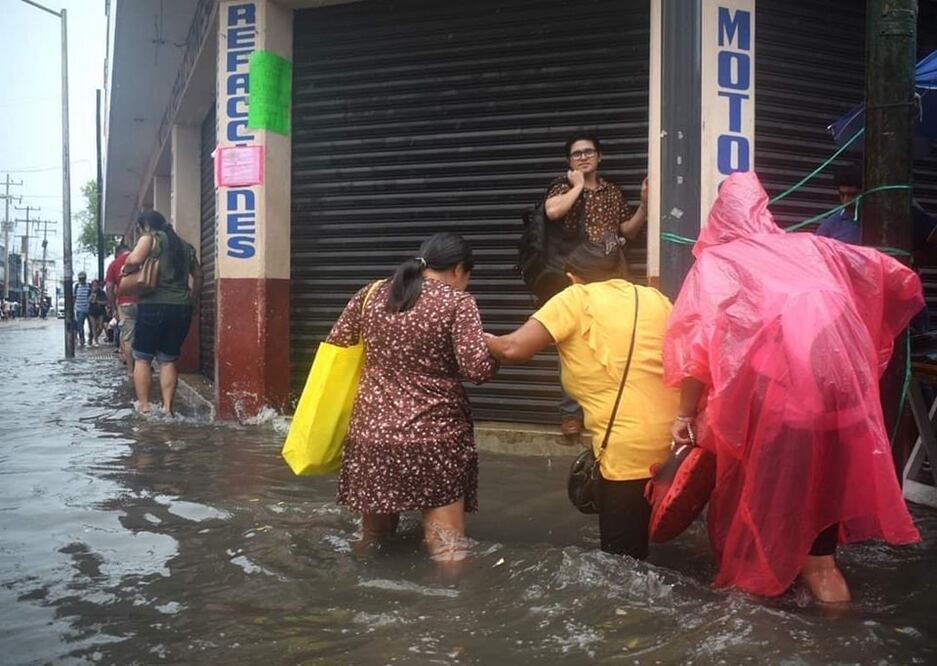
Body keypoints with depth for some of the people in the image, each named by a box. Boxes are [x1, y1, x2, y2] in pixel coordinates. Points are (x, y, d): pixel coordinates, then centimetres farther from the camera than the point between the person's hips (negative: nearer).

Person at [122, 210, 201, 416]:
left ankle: (144, 407, 3)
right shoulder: (184, 245, 19)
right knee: (168, 360, 10)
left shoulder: (151, 238, 0)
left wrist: (125, 270, 2)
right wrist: (192, 300, 28)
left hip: (154, 306, -5)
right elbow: (198, 275, 23)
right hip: (181, 308, 5)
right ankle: (167, 408, 3)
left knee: (142, 358, 6)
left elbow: (134, 260, -17)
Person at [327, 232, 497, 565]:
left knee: (372, 542, 21)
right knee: (446, 552, 3)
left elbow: (336, 346, 13)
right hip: (434, 439, -4)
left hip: (372, 434, 5)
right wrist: (494, 349, 7)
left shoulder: (372, 294, 7)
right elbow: (478, 369, -13)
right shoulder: (457, 302, -6)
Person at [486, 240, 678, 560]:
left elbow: (514, 349, -8)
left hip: (630, 450, -6)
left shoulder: (576, 299, -1)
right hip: (677, 441, 6)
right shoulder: (656, 298, 15)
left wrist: (486, 341, 13)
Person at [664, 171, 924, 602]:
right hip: (839, 364, 4)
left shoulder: (714, 262, 12)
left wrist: (687, 414, 5)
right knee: (829, 459, 20)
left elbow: (699, 341, -1)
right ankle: (821, 563, 29)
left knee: (767, 471, 13)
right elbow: (895, 276, 25)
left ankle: (757, 569, 24)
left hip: (779, 372, -4)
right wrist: (874, 336, 40)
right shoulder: (808, 246, 23)